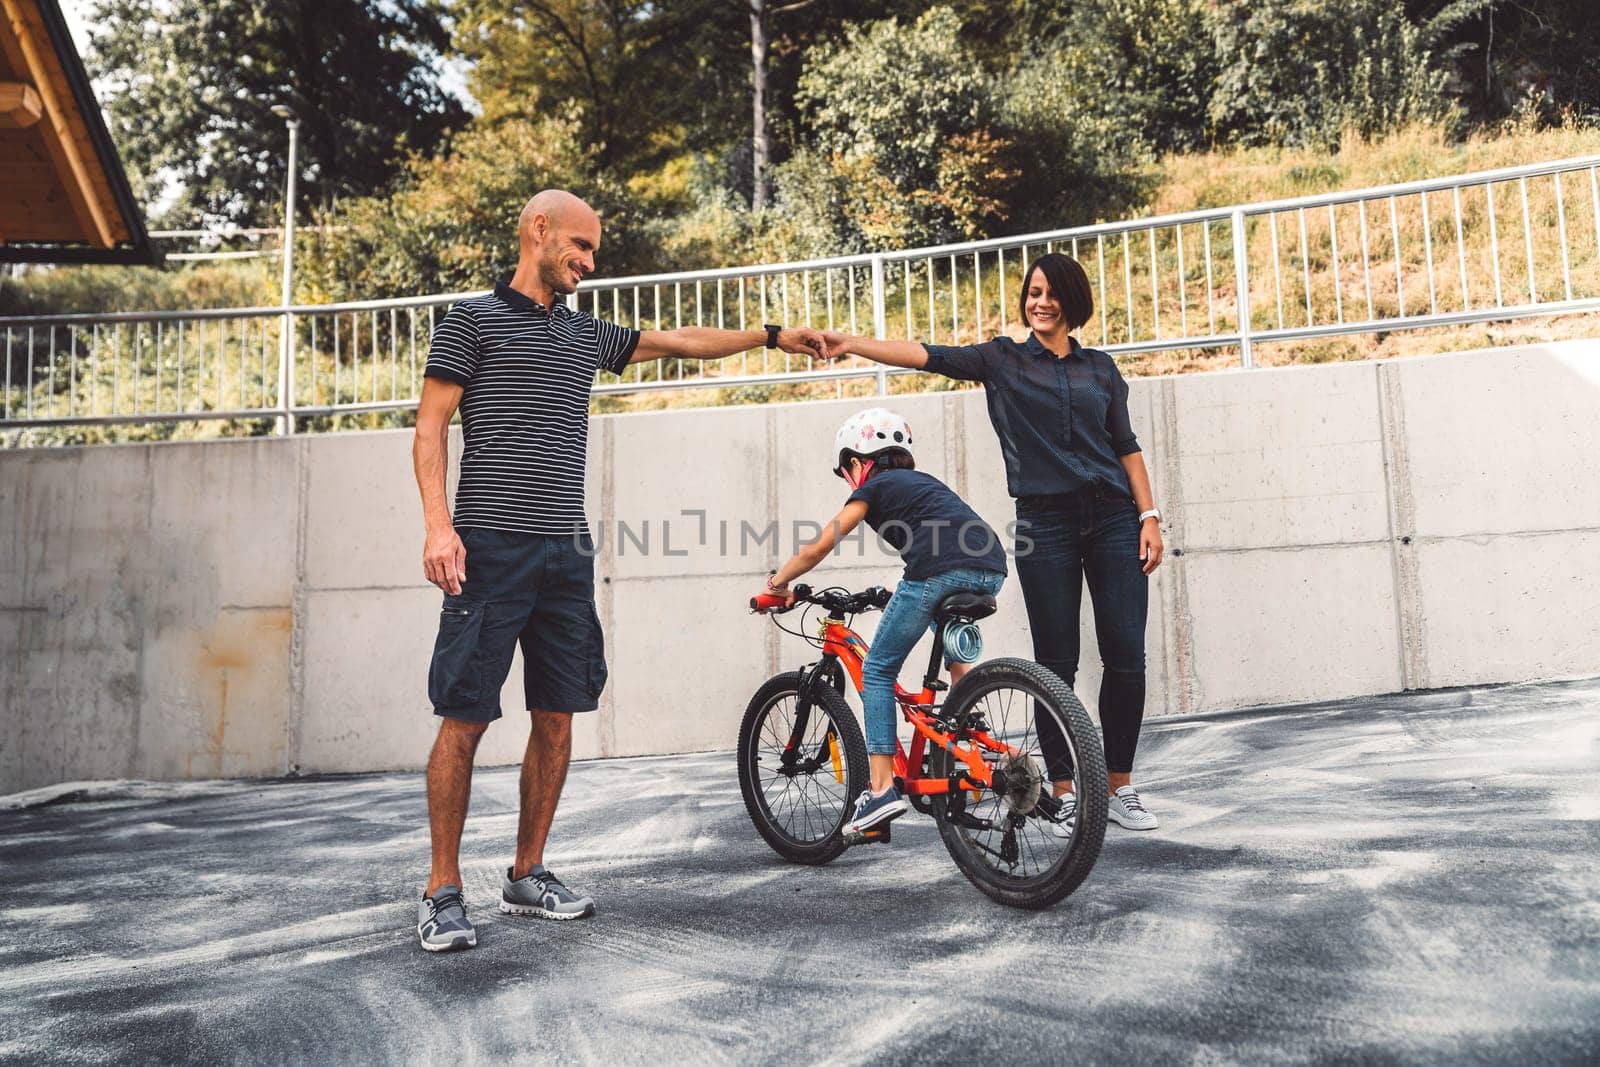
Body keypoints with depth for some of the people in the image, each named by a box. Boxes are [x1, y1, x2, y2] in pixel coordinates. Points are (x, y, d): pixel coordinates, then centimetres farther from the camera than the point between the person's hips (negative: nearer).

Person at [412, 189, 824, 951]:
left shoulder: (586, 336, 21)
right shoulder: (473, 319, 5)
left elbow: (678, 341, 27)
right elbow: (430, 428, -1)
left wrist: (773, 336, 26)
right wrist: (438, 524, -14)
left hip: (566, 552, 6)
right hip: (491, 546, -6)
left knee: (557, 717, 6)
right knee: (464, 717, -5)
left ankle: (527, 875, 19)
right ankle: (443, 892, 6)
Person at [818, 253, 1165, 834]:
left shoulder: (1100, 366, 13)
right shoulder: (1003, 359, 6)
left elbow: (1126, 445, 12)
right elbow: (931, 355, -6)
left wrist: (1149, 516, 3)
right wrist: (854, 345, -19)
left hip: (1113, 519, 2)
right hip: (1044, 524, -2)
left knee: (1126, 657, 0)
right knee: (1056, 663, 1)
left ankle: (1120, 789, 14)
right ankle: (1064, 793, 13)